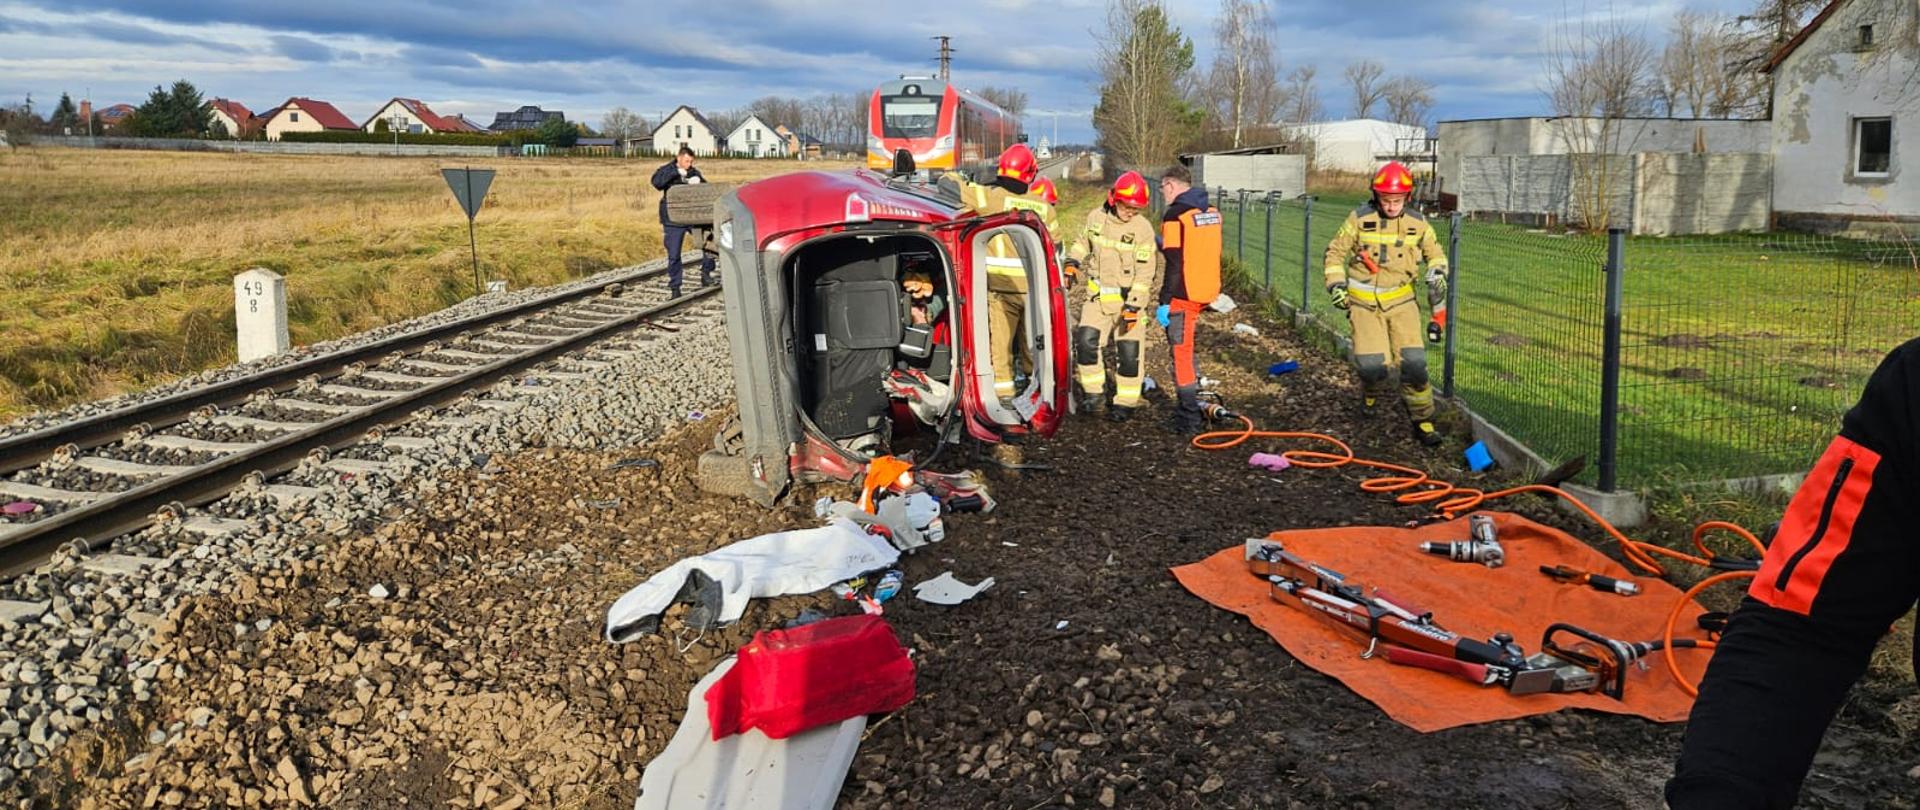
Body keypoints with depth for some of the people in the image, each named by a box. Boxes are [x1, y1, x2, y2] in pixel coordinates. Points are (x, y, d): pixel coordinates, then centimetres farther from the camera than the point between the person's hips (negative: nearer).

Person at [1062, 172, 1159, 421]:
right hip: (1098, 295, 3)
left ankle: (1126, 402, 12)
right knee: (1085, 341, -6)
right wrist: (1072, 263, 3)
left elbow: (1144, 273, -14)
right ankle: (1093, 390, 12)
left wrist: (1133, 307, -19)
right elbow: (1082, 241, 19)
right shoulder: (1095, 217, -2)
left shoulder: (1143, 229, -13)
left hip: (1129, 298, -3)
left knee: (1128, 352, -1)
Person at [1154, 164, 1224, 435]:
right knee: (1187, 351, 22)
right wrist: (1164, 245, 22)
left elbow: (1175, 265, -19)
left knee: (1181, 355, 1)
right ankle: (1193, 408, 30)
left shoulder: (1176, 215, -15)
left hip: (1183, 296, -8)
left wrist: (1164, 302, -15)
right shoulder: (1211, 212, 10)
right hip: (1205, 292, 8)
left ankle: (1190, 421, 4)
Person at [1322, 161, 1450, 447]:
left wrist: (1437, 273, -1)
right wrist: (1336, 283, -6)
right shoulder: (1360, 219, -5)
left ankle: (1422, 420, 8)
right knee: (1373, 364, -10)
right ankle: (1371, 391, 28)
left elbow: (1435, 252, 19)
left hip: (1400, 300, 2)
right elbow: (1335, 252, 5)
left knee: (1413, 362, -9)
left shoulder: (1417, 223, 2)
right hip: (1364, 302, -2)